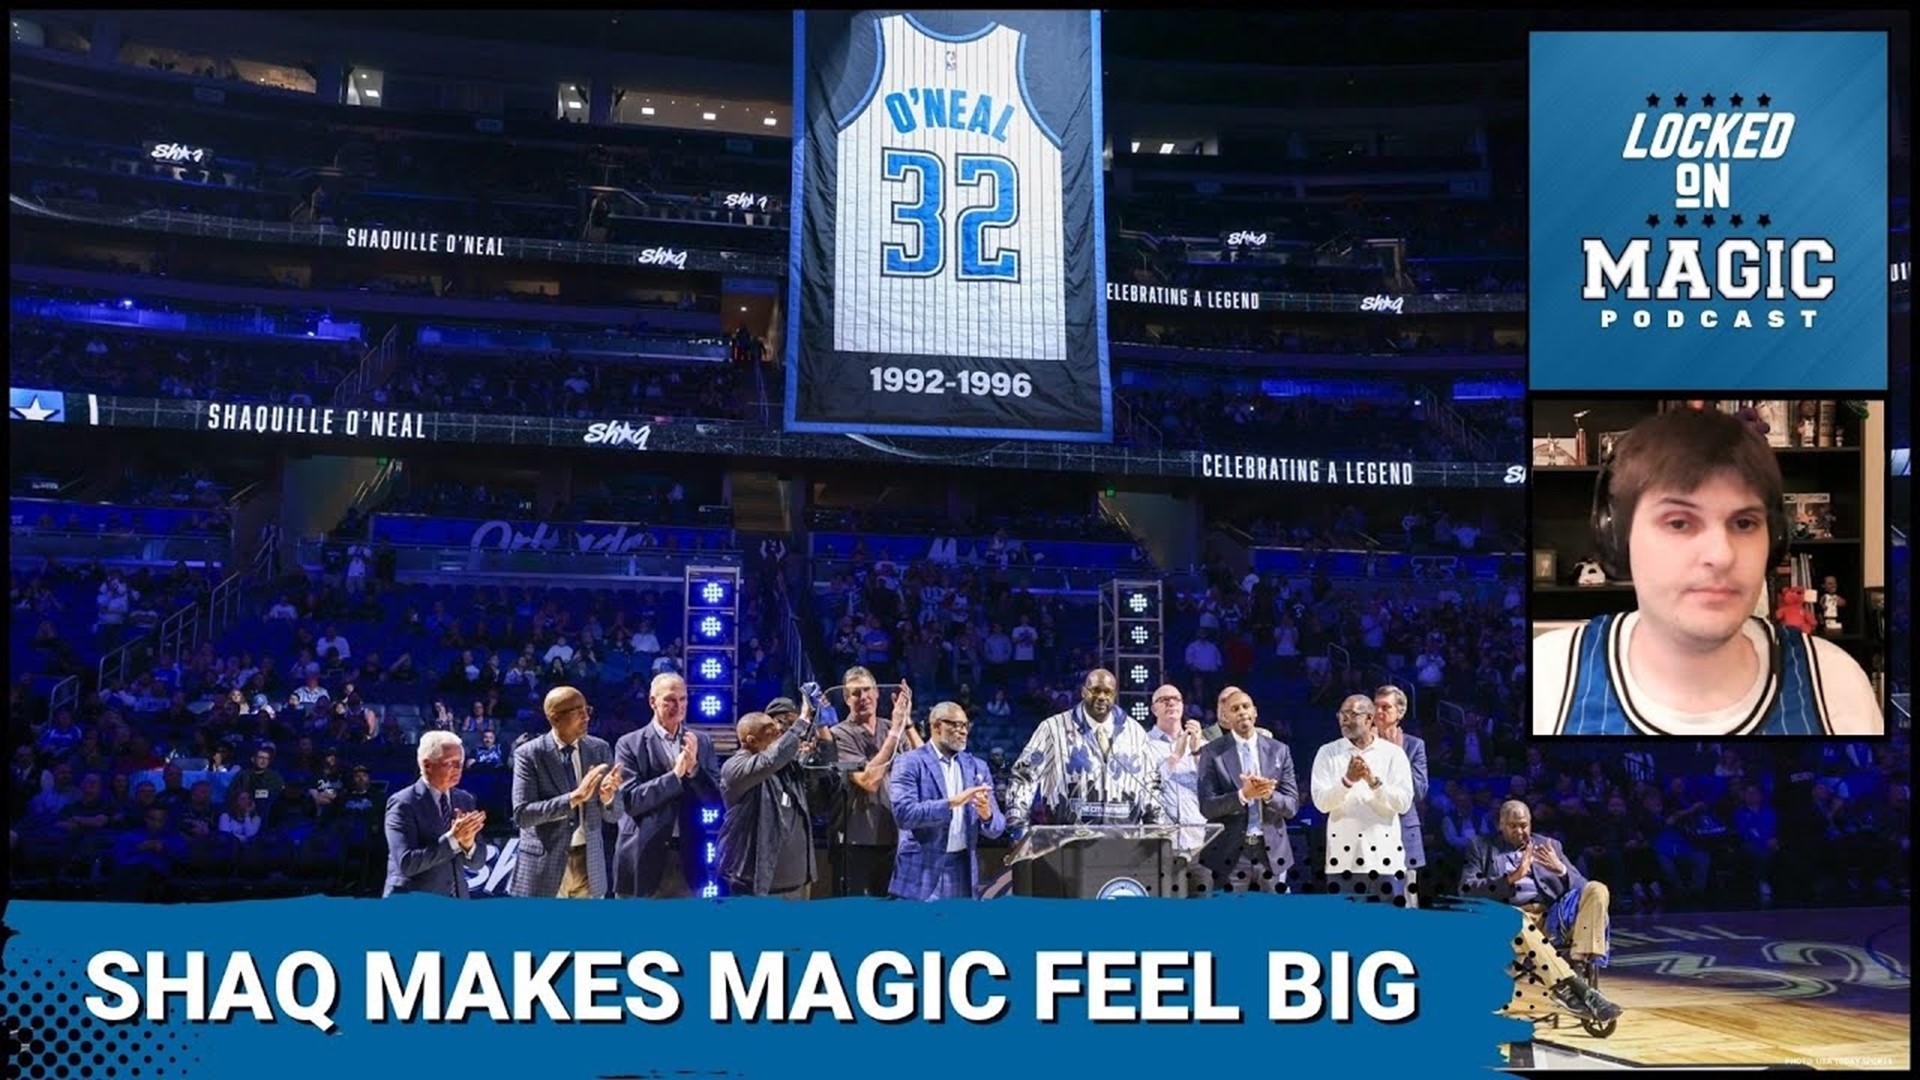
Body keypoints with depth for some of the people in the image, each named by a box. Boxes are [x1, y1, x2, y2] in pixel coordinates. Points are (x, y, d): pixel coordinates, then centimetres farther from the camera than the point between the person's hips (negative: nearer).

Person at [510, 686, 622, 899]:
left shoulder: (600, 749, 3)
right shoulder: (529, 754, -8)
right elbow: (522, 815, -16)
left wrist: (607, 796, -18)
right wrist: (574, 797, -24)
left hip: (589, 861, 4)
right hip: (545, 863, -4)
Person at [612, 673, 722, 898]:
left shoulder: (701, 742, 8)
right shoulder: (630, 744, -3)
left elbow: (716, 798, 4)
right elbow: (630, 800, -11)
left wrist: (693, 767, -13)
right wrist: (675, 774, -17)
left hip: (686, 858, 3)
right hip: (644, 857, -3)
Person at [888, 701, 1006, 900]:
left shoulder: (977, 767, 11)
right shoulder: (910, 763, -3)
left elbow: (997, 826, 7)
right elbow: (904, 813, -17)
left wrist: (987, 814, -17)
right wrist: (951, 803, -24)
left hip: (964, 873, 4)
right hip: (922, 872, -4)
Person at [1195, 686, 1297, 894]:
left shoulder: (1279, 750, 7)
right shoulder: (1212, 753, -1)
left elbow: (1292, 806, 4)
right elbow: (1206, 806, -8)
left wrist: (1268, 794, -16)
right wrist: (1243, 795, -22)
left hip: (1272, 851, 2)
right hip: (1230, 853, -2)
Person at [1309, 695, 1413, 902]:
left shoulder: (1393, 753, 3)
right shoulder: (1328, 752, 3)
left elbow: (1404, 803, -5)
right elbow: (1321, 802, -6)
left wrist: (1374, 781, -20)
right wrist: (1347, 781, -22)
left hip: (1384, 854, 0)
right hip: (1343, 855, 0)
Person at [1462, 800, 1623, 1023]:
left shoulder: (1549, 845, 22)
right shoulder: (1482, 847, 16)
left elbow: (1582, 888, 14)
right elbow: (1466, 890, 0)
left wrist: (1561, 870, -8)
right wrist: (1511, 878, -12)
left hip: (1552, 916, 3)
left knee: (1596, 890, -20)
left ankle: (1579, 964, -35)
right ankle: (1571, 986, -47)